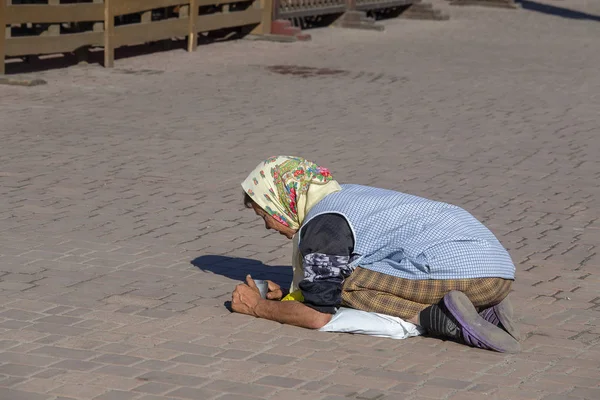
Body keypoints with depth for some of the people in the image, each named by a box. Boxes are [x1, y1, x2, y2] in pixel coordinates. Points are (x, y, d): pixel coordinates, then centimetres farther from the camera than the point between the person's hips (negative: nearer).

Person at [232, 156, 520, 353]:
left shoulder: (322, 223, -5)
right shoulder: (349, 195, 24)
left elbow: (317, 316, -7)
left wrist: (256, 306, 8)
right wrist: (288, 295, 26)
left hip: (462, 271, -9)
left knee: (348, 289, -1)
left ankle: (440, 318, -17)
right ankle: (485, 310, 6)